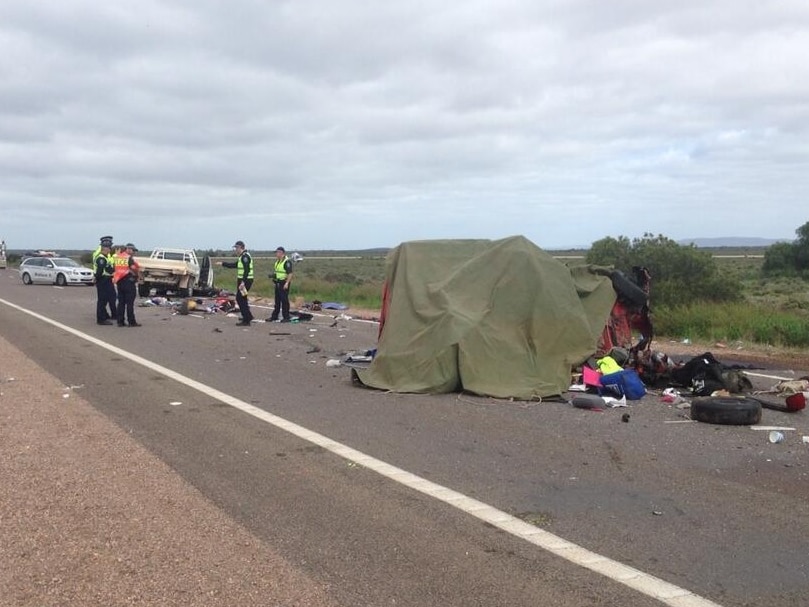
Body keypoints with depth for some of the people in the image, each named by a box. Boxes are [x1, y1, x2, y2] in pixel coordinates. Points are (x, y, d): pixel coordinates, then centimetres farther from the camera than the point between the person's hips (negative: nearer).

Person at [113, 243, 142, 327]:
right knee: (130, 303, -4)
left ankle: (120, 321, 10)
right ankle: (131, 322, -3)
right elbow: (135, 269, -16)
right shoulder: (129, 258, -10)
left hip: (119, 281, 7)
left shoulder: (117, 257, 11)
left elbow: (115, 268, 9)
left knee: (121, 302, 10)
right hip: (129, 281, -7)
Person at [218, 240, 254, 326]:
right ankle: (248, 317, 26)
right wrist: (223, 263, 30)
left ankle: (246, 320, -6)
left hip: (245, 281, -10)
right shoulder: (242, 256, 18)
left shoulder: (245, 256, -16)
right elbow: (234, 265, 28)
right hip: (243, 280, 10)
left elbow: (247, 270, -23)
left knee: (240, 299, -8)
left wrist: (243, 282, -28)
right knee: (241, 299, 18)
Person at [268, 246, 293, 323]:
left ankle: (286, 317, 0)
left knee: (284, 300, -6)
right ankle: (274, 316, 21)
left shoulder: (287, 262, -15)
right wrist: (273, 275, 8)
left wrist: (287, 283, -26)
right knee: (277, 300, 14)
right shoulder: (277, 261, 14)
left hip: (284, 283, -9)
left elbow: (290, 273, -20)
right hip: (278, 283, 9)